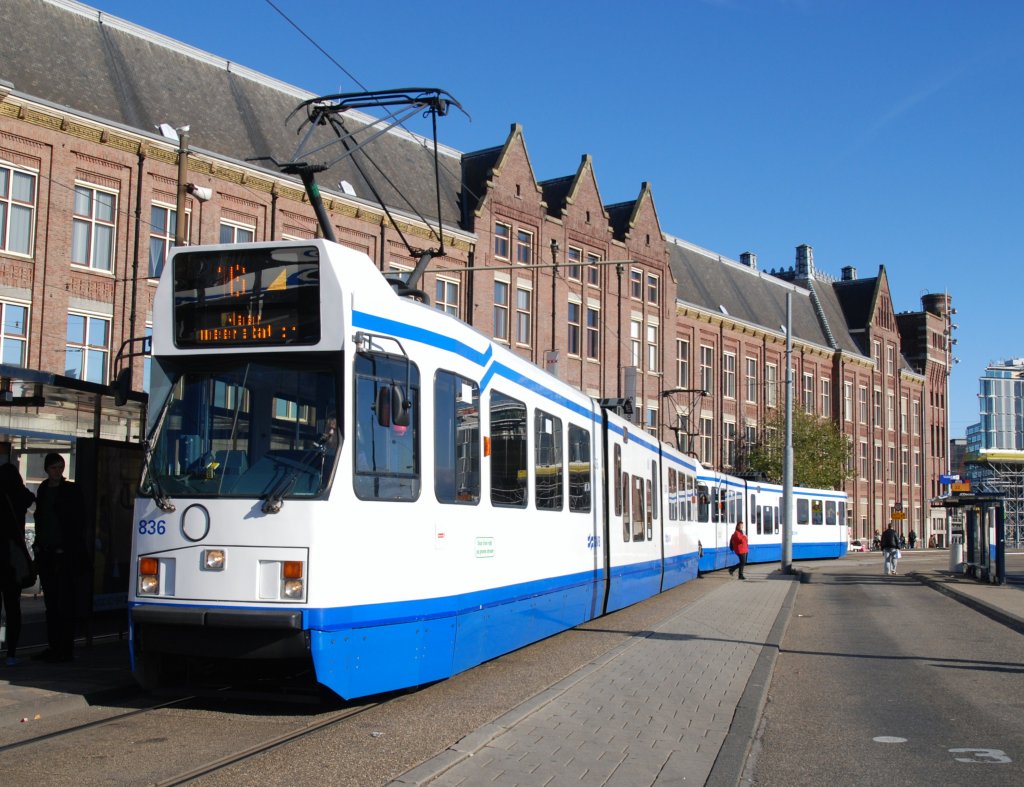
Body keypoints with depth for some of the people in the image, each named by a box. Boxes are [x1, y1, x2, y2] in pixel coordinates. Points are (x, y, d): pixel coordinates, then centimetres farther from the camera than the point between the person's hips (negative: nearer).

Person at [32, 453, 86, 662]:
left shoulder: (71, 491, -3)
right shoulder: (43, 491, 13)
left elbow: (79, 524, -6)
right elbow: (40, 520, 18)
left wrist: (76, 549, -13)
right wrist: (39, 547, 10)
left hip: (65, 553, -6)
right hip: (46, 553, 6)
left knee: (65, 602, -4)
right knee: (50, 602, 10)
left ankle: (65, 649, -2)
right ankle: (54, 646, 16)